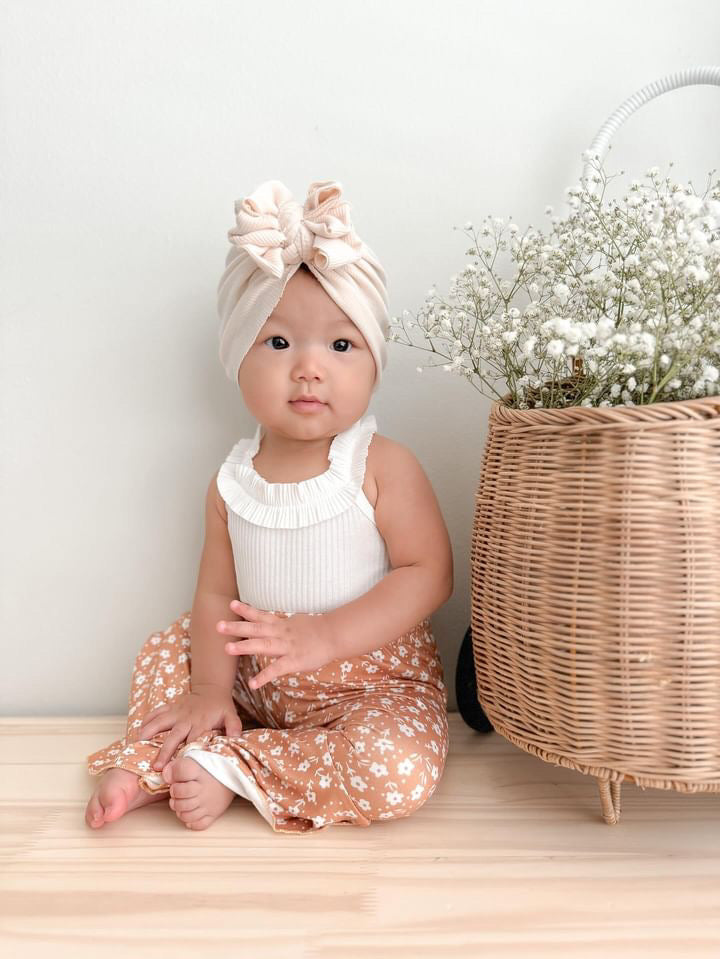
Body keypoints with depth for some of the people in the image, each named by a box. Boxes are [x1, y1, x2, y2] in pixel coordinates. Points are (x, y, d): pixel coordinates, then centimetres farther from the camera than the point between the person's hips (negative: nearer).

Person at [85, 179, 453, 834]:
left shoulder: (383, 467, -16)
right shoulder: (232, 481, -3)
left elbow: (429, 574, -20)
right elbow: (216, 592, 0)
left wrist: (324, 636, -28)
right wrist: (210, 689, -8)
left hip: (372, 678, -4)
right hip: (257, 680, 4)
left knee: (400, 769, -29)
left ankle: (230, 769, -14)